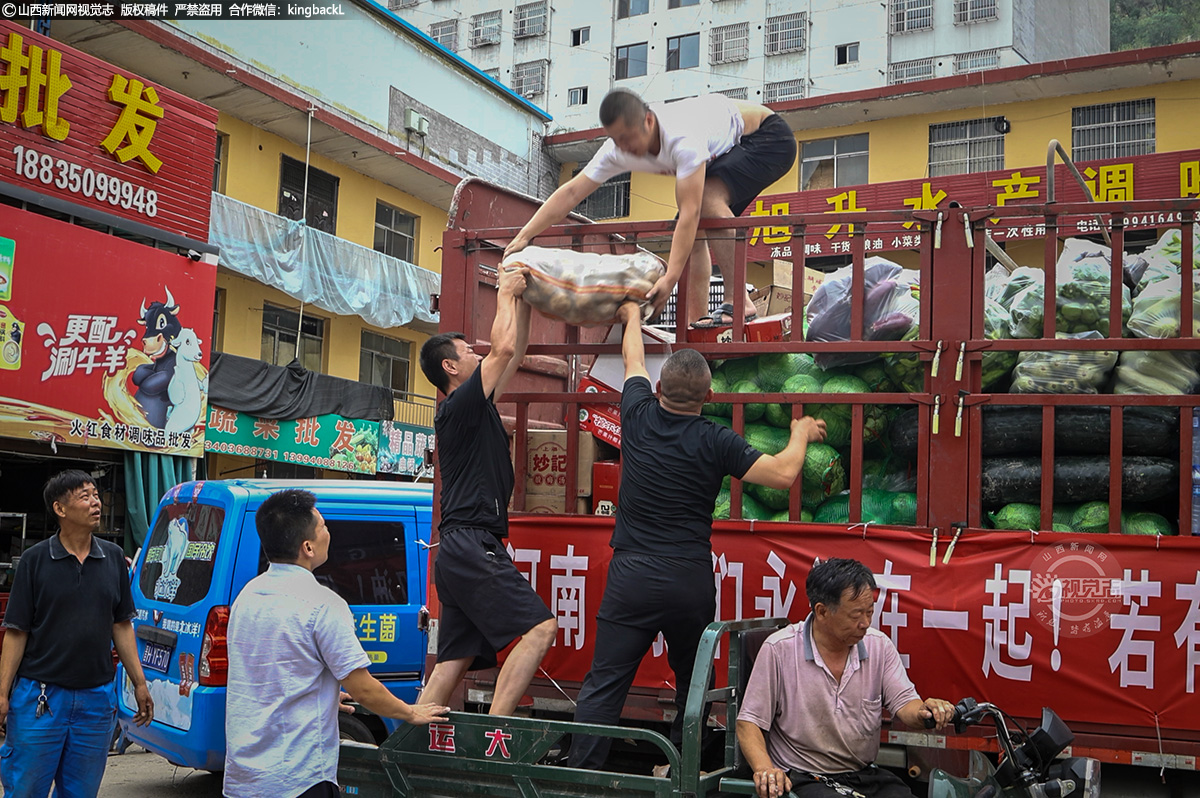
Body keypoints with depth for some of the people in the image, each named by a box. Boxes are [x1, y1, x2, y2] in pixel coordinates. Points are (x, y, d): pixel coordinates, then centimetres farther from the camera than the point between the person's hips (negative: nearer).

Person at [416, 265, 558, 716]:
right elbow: (504, 347, -14)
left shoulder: (474, 406, 21)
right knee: (539, 627, -17)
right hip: (471, 546, -10)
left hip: (461, 550, 10)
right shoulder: (460, 405, -6)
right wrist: (505, 294, 0)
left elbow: (515, 354, 28)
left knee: (455, 660, 8)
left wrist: (523, 300, 24)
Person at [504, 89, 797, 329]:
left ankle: (739, 300, -31)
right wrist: (524, 237, -19)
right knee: (693, 235, -4)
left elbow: (690, 212, -42)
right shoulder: (618, 150, -17)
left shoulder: (682, 136, -40)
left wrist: (670, 278, -45)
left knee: (708, 198, -32)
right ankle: (697, 321, 0)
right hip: (725, 153, 8)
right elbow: (571, 193, -13)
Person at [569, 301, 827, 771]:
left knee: (604, 683, 0)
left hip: (631, 574, 1)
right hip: (691, 579, -1)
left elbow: (633, 364, 21)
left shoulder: (638, 416, 1)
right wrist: (801, 434, 14)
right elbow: (783, 473, -6)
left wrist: (633, 316, 40)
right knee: (692, 686, 15)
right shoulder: (714, 442, -7)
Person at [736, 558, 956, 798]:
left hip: (866, 775, 5)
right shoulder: (779, 649, -9)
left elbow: (904, 702, 0)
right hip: (803, 778, -5)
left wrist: (923, 712, -25)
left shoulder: (879, 645, 5)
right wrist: (764, 768, -26)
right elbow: (749, 723, -7)